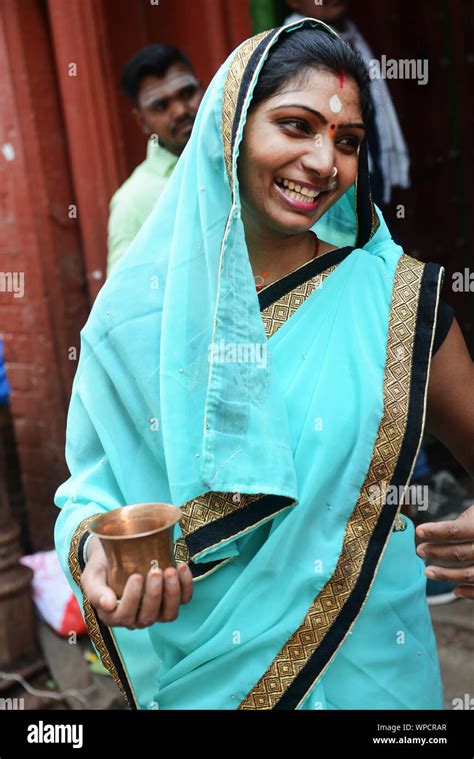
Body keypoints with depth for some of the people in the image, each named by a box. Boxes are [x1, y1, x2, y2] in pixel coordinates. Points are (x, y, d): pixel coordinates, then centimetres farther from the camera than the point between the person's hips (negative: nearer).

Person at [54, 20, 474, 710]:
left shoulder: (395, 297, -10)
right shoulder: (140, 311, -8)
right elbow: (94, 485, -1)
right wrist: (94, 549, -23)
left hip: (366, 668, 0)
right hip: (197, 672, 1)